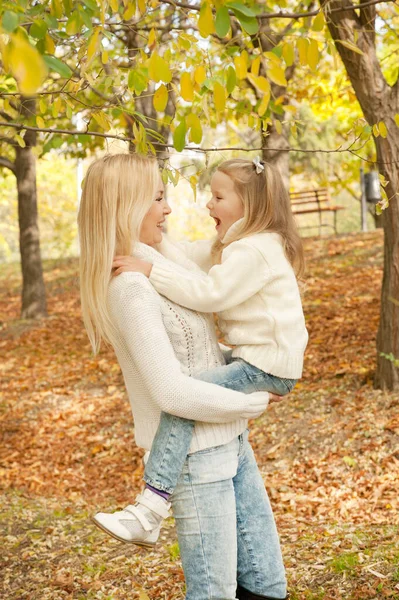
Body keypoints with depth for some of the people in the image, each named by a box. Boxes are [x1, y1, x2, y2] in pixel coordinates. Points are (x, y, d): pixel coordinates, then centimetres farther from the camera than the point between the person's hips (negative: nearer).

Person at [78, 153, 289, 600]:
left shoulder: (162, 260, 7)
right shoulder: (131, 285, -20)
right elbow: (172, 392, -23)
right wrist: (250, 404, -10)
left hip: (231, 442, 9)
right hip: (196, 454, -9)